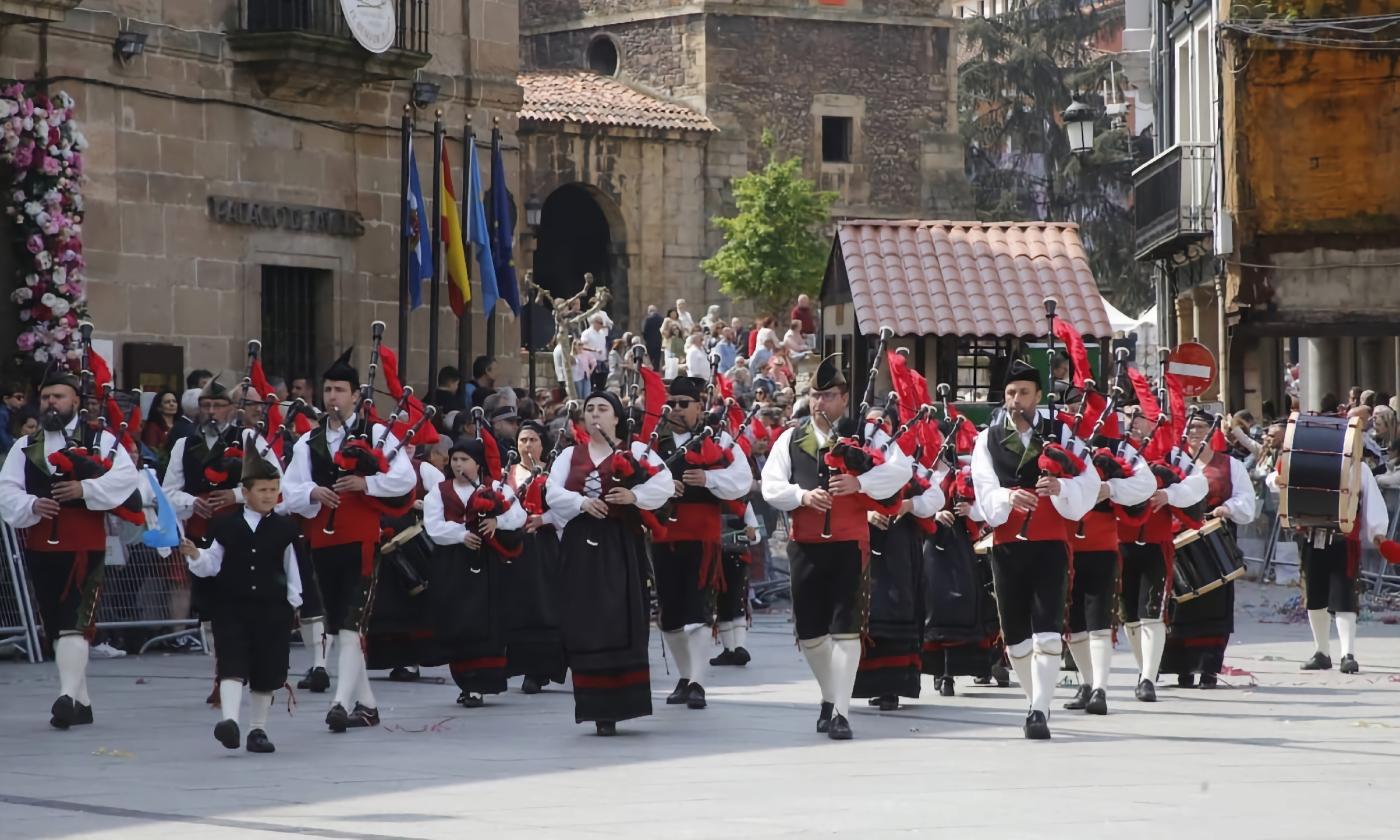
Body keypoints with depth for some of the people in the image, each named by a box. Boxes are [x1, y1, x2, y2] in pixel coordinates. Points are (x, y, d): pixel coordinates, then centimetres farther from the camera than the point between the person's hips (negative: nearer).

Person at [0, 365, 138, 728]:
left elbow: (126, 475, -9)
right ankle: (81, 702, 18)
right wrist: (31, 505, -15)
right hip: (40, 549, 5)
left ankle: (68, 696, -22)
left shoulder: (100, 440, 4)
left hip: (84, 548, -5)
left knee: (74, 623, -16)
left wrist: (86, 488, -19)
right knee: (54, 629, 9)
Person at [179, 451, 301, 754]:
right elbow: (212, 564, 4)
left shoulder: (284, 529, 2)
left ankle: (258, 729, 19)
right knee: (233, 666, -14)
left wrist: (293, 601, 6)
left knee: (265, 673, 7)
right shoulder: (227, 526, 1)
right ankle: (230, 720, -26)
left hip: (272, 609, 1)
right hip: (232, 608, -1)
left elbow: (293, 567, 8)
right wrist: (195, 555, -14)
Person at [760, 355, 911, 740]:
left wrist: (859, 483, -23)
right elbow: (771, 486, 3)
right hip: (806, 546, 3)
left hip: (850, 545, -3)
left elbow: (899, 470, -9)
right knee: (809, 630, 8)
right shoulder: (791, 439, 11)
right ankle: (830, 697, 30)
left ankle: (841, 712, -8)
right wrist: (803, 495, -16)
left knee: (845, 627, -9)